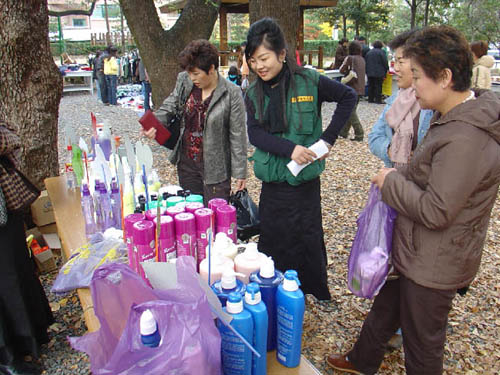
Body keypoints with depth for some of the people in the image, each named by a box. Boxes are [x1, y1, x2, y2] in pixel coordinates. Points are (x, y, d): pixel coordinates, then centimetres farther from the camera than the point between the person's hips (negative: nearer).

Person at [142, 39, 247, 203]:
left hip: (215, 166, -5)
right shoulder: (184, 81, -2)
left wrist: (240, 173, -9)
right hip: (186, 162, 5)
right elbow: (169, 106, 10)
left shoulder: (232, 93, -15)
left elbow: (238, 135, -11)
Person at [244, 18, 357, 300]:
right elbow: (254, 133, -7)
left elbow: (348, 97, 2)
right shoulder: (254, 94, 5)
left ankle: (317, 294, 35)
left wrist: (328, 137, -5)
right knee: (272, 244, 14)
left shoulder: (308, 81, -6)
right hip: (271, 181, 4)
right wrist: (290, 148, -22)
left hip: (304, 181, -3)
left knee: (307, 243, 10)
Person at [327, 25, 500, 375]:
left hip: (434, 264, -10)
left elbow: (436, 211, -30)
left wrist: (391, 181, -17)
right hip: (417, 250, 10)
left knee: (422, 340, 15)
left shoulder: (464, 139, -31)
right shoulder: (453, 116, 1)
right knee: (385, 307, 28)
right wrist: (399, 178, -1)